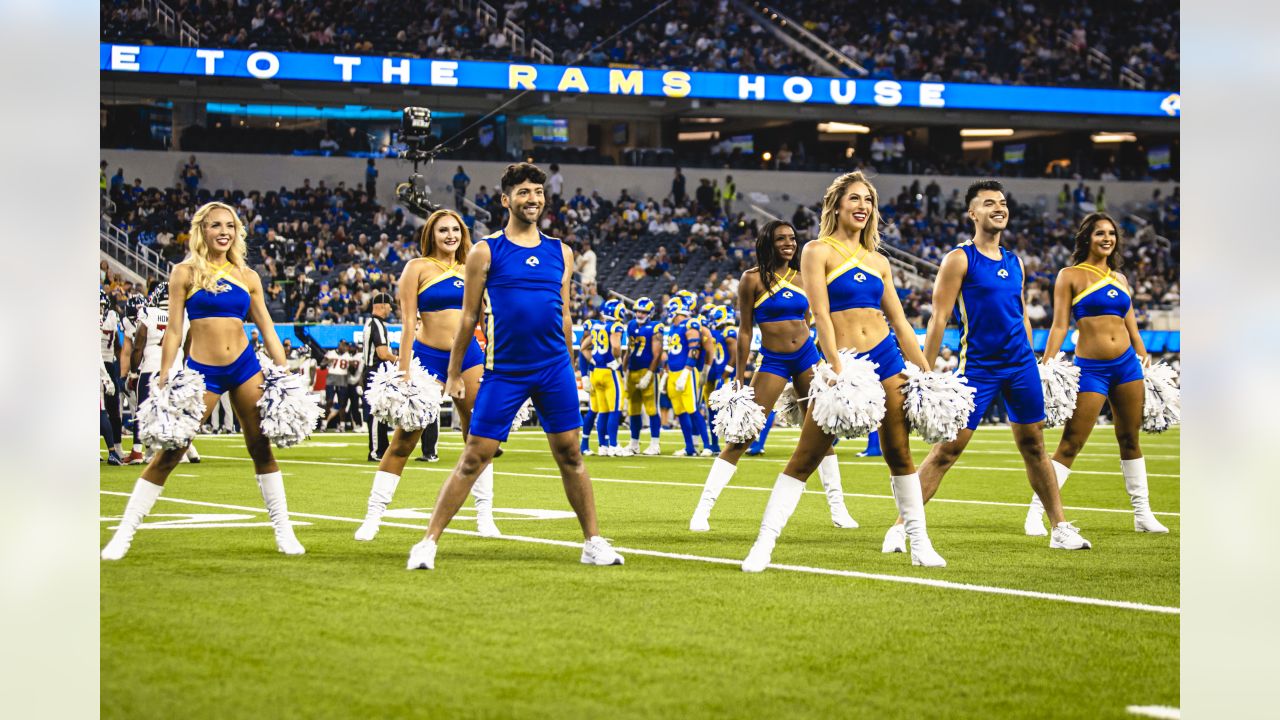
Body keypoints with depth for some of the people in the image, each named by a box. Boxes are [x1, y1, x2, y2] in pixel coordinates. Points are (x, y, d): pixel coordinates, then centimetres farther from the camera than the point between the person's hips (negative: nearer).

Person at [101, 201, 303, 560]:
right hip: (201, 371, -3)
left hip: (245, 366, 3)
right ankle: (123, 535, 1)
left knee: (262, 448, 4)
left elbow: (267, 329, 12)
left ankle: (283, 531, 12)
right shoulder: (186, 273, 0)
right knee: (169, 453, -5)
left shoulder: (247, 277, 9)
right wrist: (164, 380, -5)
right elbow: (174, 330, -1)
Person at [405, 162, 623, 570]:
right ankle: (429, 543, -1)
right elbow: (469, 316, 2)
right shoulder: (486, 251, 0)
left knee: (570, 455, 5)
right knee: (474, 457, -5)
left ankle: (593, 543, 13)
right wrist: (454, 374, 2)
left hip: (554, 368, 3)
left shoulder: (560, 253, 10)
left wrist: (570, 371, 16)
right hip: (504, 371, -3)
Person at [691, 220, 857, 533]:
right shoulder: (753, 279, -6)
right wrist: (739, 379, -4)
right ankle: (703, 509, -7)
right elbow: (745, 331, -4)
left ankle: (837, 506, 15)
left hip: (806, 356, 4)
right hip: (772, 362, -4)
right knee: (742, 435, -9)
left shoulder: (802, 279, 7)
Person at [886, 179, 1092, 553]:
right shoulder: (959, 259, -5)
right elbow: (938, 318, -7)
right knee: (947, 449, -7)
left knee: (1034, 447, 10)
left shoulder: (1014, 262, 13)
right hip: (977, 367, -5)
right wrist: (926, 374, -11)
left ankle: (1061, 529, 16)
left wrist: (1031, 365, 18)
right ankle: (900, 528, -2)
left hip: (1020, 365, 5)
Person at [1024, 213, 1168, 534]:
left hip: (1127, 364, 5)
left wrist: (1146, 361, 16)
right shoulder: (1071, 276, -1)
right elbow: (1060, 326, -5)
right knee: (1071, 443, -7)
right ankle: (1035, 513, -3)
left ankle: (1143, 514, 17)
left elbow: (1131, 326, 18)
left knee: (1130, 439, 11)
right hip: (1091, 368, -5)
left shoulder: (1120, 279, 13)